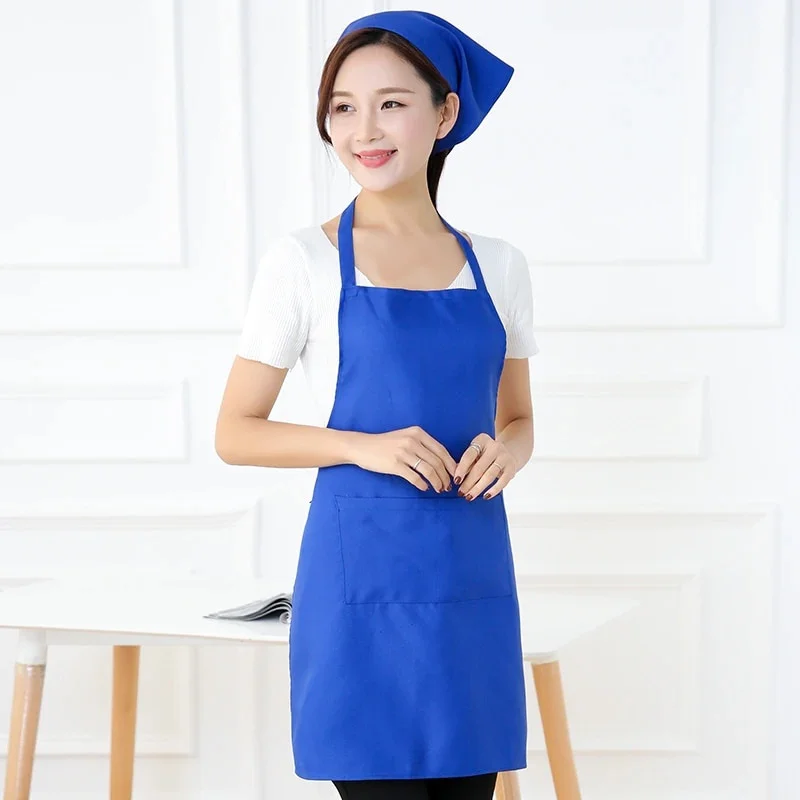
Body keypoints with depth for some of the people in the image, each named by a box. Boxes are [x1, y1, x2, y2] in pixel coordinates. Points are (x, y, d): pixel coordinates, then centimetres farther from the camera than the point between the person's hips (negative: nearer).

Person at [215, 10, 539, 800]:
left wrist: (506, 452, -6)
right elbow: (235, 433, -1)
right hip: (363, 581, -4)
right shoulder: (302, 261, -4)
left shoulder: (497, 265, 7)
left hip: (473, 579, 4)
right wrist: (364, 446, -16)